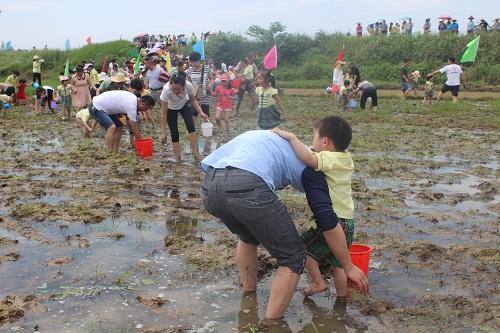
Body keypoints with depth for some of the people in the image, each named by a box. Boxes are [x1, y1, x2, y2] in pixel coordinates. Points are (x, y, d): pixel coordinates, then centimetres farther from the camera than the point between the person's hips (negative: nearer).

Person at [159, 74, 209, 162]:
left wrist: (201, 112, -24)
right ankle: (177, 158, 6)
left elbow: (193, 100, -11)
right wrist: (163, 132, -32)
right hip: (171, 108, -1)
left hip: (184, 105, 1)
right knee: (174, 134, -7)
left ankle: (195, 152, -12)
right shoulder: (166, 90, -39)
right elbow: (164, 113, -32)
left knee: (190, 126, -22)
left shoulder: (188, 86, -35)